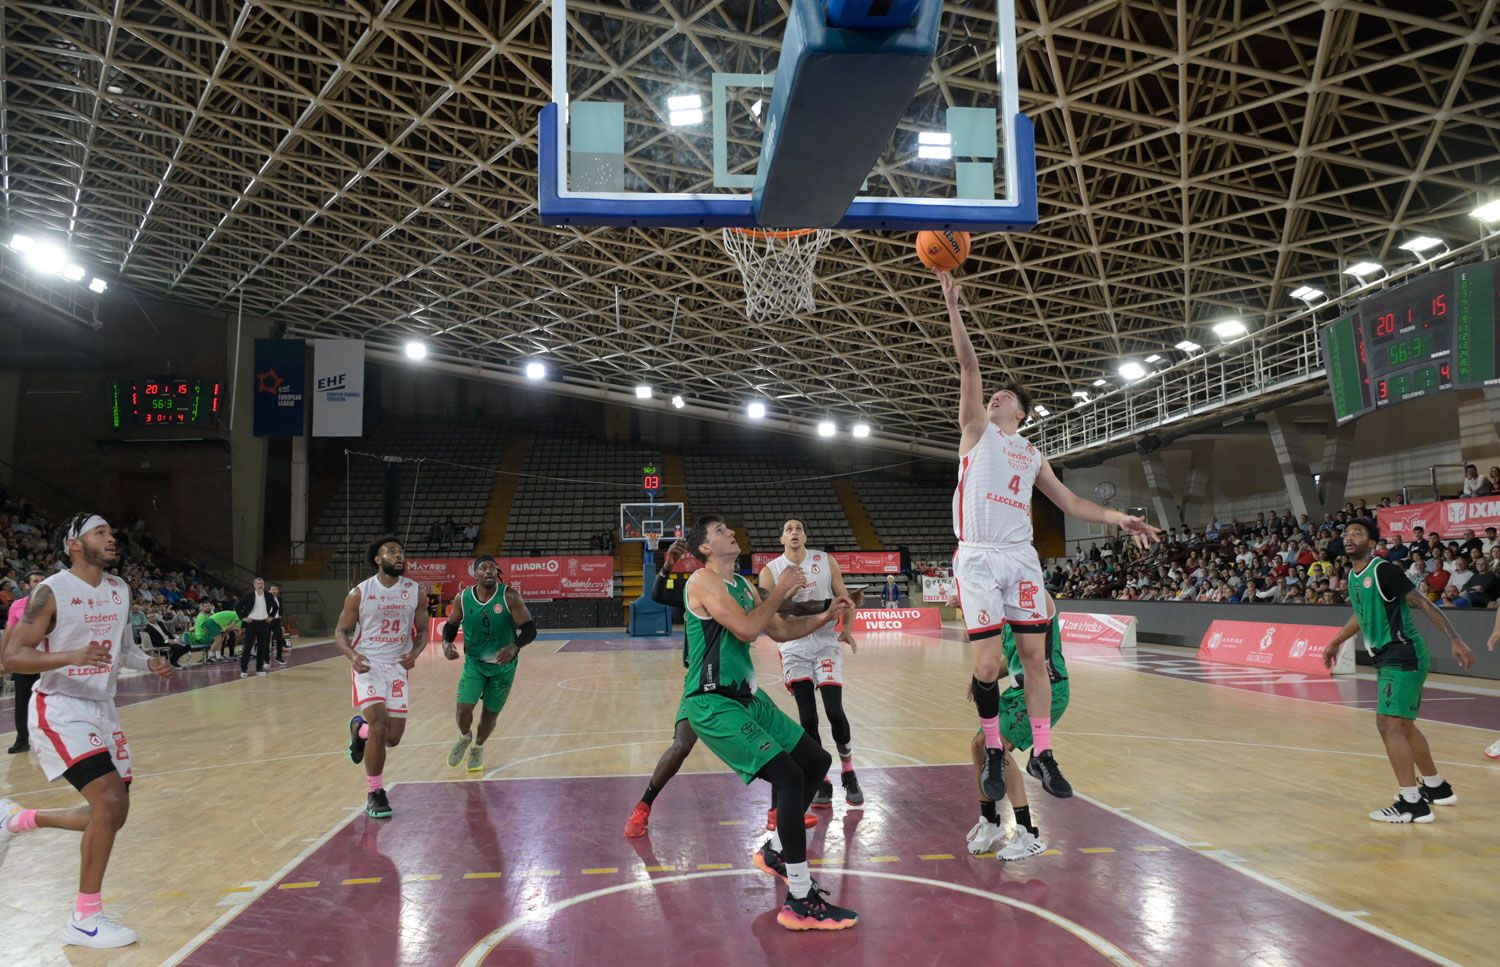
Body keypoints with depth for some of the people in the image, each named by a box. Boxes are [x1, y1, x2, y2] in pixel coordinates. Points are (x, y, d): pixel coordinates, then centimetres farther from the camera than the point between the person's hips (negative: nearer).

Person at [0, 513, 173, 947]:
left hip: (102, 709, 8)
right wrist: (72, 656, -32)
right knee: (110, 800, -20)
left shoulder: (120, 590, 7)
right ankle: (85, 920, -7)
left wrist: (149, 663, -2)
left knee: (110, 814, 8)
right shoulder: (51, 592, -14)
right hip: (60, 710, -8)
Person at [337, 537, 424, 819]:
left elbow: (421, 632, 8)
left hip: (398, 667, 3)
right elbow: (341, 631, 0)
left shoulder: (414, 592, 0)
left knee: (393, 738, 3)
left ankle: (359, 728, 39)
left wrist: (414, 653, -13)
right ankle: (374, 794, 0)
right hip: (369, 665, -3)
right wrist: (352, 656, -20)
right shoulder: (360, 592, -6)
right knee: (379, 727, -19)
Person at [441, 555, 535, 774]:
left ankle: (478, 748, 39)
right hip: (474, 662, 1)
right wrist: (446, 643, -16)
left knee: (490, 713, 10)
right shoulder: (463, 598, -12)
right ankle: (464, 737, 24)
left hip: (503, 665, -1)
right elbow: (451, 626, 5)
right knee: (463, 709, -12)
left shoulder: (509, 596, -20)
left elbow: (529, 629, -19)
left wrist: (514, 647, -36)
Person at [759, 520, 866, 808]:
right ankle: (821, 783, 13)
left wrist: (847, 629, -11)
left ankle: (849, 775, 12)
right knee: (808, 717, -3)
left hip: (826, 643, 0)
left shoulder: (826, 561, -1)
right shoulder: (770, 571, -3)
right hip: (794, 648, 0)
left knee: (834, 711, -10)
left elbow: (844, 598, 4)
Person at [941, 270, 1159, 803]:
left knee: (1035, 655, 1)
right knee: (987, 665, -9)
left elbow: (1071, 503, 22)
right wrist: (953, 306, -9)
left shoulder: (1032, 456, 21)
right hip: (978, 558, -4)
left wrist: (1118, 518, 8)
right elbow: (969, 366, 0)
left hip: (1021, 558, 4)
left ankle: (1041, 753, 11)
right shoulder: (978, 430, 9)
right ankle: (993, 751, 9)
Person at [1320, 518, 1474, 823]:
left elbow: (1424, 605, -16)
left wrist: (1455, 640, -22)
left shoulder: (1384, 570, -16)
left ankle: (1412, 804, -10)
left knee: (1388, 723, -14)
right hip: (1387, 657, 9)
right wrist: (1336, 642, 35)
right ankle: (1437, 788, 35)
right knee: (1403, 725, 19)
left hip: (1403, 656, -9)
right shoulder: (1353, 576, 9)